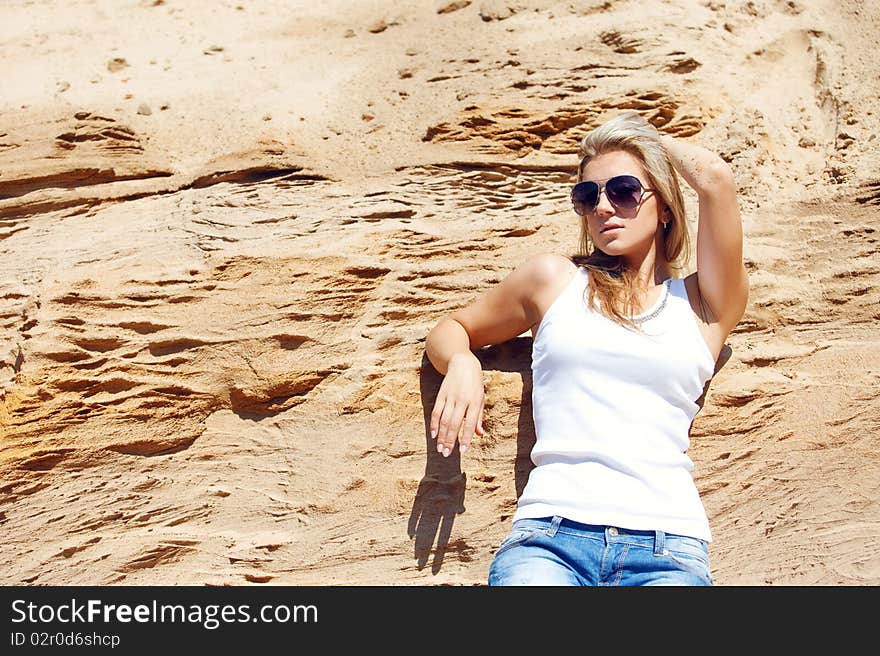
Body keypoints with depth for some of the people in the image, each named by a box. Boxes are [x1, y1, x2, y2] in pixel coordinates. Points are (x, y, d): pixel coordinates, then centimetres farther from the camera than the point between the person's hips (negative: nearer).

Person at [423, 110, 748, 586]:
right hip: (551, 532, -1)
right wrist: (462, 363, 4)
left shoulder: (700, 303, 14)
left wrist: (653, 139, 20)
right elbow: (450, 329, 27)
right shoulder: (553, 278, 17)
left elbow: (716, 178, 1)